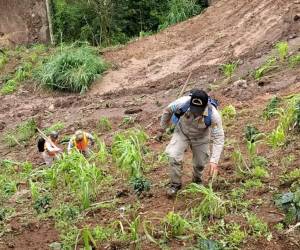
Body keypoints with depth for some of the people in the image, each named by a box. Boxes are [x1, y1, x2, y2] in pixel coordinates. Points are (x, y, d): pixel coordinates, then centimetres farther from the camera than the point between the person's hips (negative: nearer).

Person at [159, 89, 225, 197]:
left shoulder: (213, 115, -38)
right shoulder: (183, 102, -36)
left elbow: (218, 138, -31)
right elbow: (167, 111, -14)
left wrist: (214, 160, -41)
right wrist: (162, 128, 0)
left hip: (201, 137, 0)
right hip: (182, 132, 0)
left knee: (200, 163, 9)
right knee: (174, 156, -17)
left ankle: (197, 179, 44)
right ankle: (175, 184, 6)